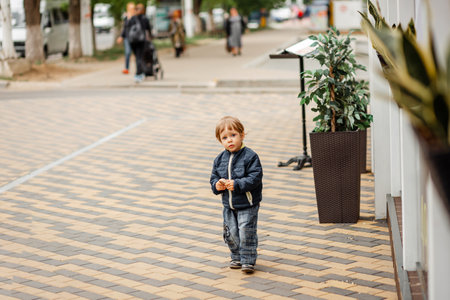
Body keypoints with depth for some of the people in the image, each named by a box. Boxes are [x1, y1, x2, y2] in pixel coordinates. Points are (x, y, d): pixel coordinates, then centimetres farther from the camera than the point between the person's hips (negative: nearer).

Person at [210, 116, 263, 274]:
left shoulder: (250, 156, -13)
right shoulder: (220, 159, 5)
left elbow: (255, 178, -18)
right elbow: (213, 178, 11)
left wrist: (237, 184, -27)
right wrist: (217, 185, -12)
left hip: (247, 204, -5)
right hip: (228, 205, 5)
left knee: (246, 233, -7)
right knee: (230, 234, 10)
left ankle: (248, 260, 4)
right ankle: (236, 258, 28)